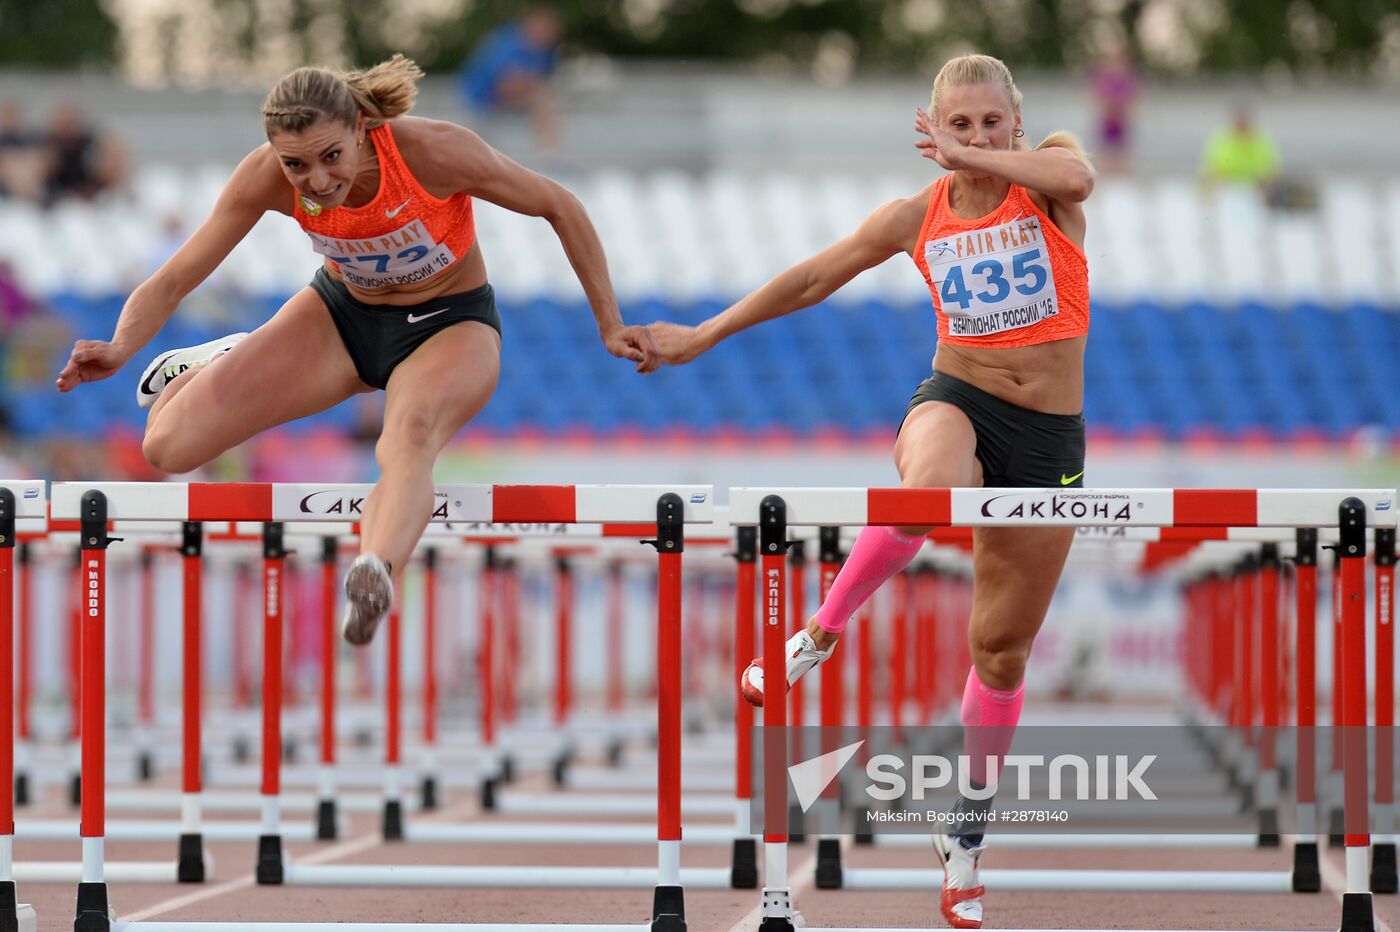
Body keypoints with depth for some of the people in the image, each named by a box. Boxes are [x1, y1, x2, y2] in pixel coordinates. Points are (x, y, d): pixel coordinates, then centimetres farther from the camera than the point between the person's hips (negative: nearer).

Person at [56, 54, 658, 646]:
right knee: (167, 445, -7)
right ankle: (220, 366, 28)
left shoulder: (433, 151, -30)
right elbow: (174, 280, -17)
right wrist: (119, 349, -37)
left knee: (412, 433, -41)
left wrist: (609, 326, -10)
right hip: (341, 314, 4)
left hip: (448, 325, -4)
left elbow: (559, 208, -16)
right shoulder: (266, 178, -24)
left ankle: (376, 572, -69)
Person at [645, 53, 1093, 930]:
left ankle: (966, 838, 21)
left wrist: (970, 158, -25)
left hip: (1050, 436, 0)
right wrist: (707, 333, 17)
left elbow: (1077, 177, -31)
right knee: (930, 486, -40)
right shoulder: (920, 216, 1)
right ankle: (818, 636, -23)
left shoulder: (1049, 171, -5)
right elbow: (816, 277, 12)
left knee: (1003, 648, 7)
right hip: (956, 399, 0)